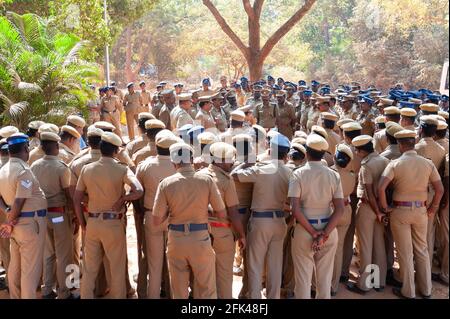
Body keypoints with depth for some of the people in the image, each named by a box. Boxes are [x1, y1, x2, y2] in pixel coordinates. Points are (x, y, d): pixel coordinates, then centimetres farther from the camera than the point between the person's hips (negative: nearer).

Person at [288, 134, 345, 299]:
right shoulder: (334, 175, -1)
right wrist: (324, 234, -12)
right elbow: (340, 209, -9)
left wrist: (313, 233, -12)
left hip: (304, 230, -3)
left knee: (303, 278, 8)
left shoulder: (298, 174, -9)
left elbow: (295, 209, -18)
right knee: (325, 278, 15)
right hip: (329, 230, 3)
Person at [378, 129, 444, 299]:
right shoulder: (428, 163, -2)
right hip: (421, 210, 3)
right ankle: (426, 290, 28)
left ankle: (408, 292, 19)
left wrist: (384, 207, -9)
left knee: (405, 253, 8)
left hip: (400, 211, -3)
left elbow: (381, 187, -22)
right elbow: (440, 189, -3)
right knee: (422, 250, 17)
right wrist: (433, 208, 9)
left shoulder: (395, 164, -12)